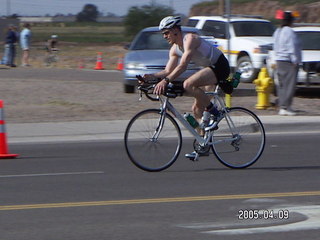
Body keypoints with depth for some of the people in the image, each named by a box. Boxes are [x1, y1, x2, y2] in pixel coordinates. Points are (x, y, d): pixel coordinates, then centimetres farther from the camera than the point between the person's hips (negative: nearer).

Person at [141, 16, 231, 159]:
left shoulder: (190, 39, -23)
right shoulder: (175, 49, 6)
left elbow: (183, 65, -35)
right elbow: (168, 70, 4)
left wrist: (166, 80, -43)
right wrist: (152, 76, -14)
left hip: (220, 66, -10)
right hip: (209, 69, 10)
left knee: (188, 85, -31)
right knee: (197, 108, 7)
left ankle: (211, 110, -13)